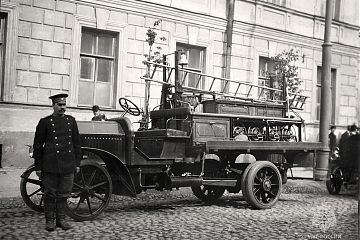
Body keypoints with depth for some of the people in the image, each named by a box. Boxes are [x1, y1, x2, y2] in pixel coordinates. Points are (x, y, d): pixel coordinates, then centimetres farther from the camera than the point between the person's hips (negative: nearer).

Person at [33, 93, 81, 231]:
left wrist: (77, 163, 10)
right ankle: (49, 220, 17)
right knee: (50, 194, 5)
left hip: (68, 165, 3)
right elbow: (37, 145, 3)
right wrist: (38, 167, 1)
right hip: (50, 166, -3)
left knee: (63, 193, 9)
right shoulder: (45, 122, 1)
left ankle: (61, 219, 20)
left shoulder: (71, 121, 10)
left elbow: (76, 143, 14)